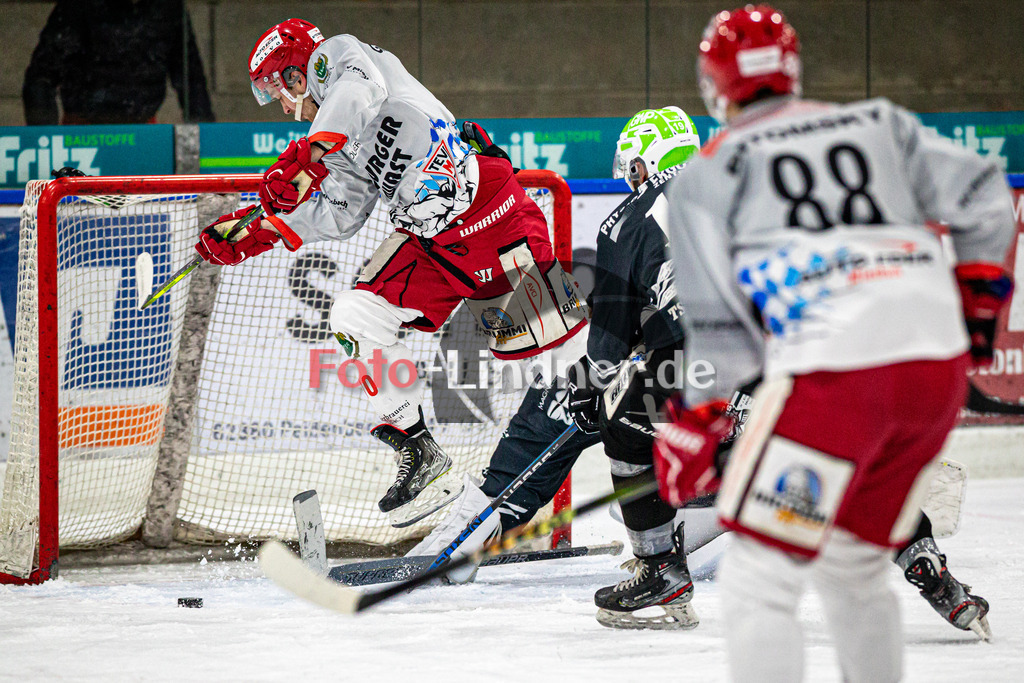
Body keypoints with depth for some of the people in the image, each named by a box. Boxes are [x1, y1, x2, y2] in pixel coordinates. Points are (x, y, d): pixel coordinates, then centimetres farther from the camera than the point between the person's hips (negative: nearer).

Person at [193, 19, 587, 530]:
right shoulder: (342, 144, 23)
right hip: (427, 236, 9)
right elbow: (337, 216, 23)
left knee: (547, 338, -11)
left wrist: (310, 152, -36)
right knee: (355, 320, -1)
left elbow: (362, 91, -26)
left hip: (484, 201, -9)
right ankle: (421, 459, 3)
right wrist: (256, 232, 20)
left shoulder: (337, 56, -2)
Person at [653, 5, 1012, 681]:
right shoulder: (879, 123, 20)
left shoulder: (706, 173, 9)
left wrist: (696, 421, 14)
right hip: (938, 363, 6)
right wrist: (977, 291, 28)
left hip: (831, 372, -5)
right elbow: (982, 194, 14)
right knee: (851, 564, 24)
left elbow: (717, 320, 5)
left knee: (758, 576, -1)